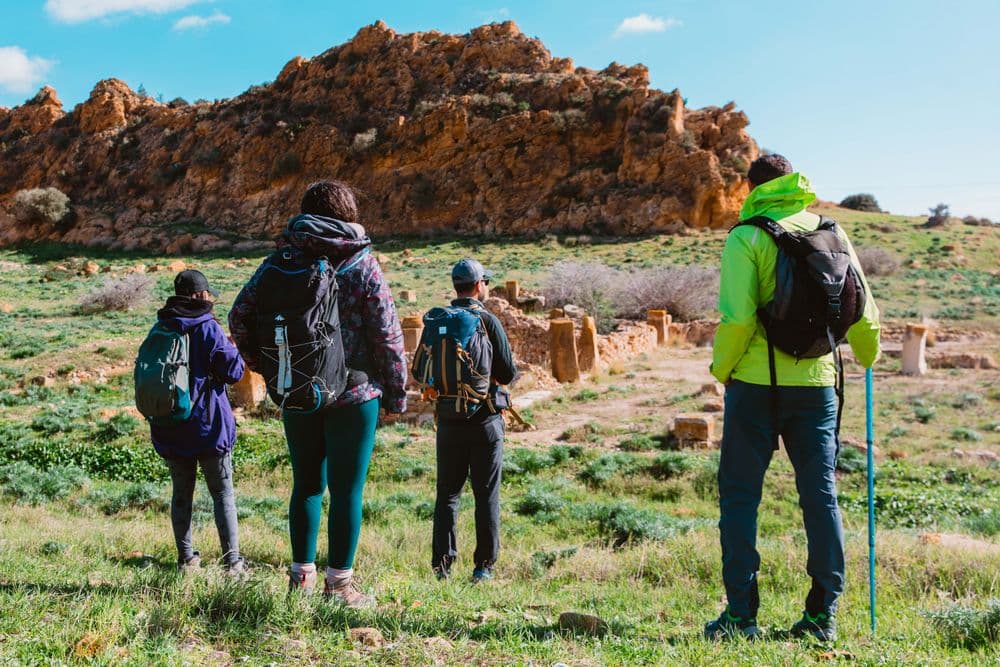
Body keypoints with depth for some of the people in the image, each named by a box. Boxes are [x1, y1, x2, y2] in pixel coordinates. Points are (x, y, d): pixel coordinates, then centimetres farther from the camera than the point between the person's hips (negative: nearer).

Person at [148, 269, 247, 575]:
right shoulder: (209, 329, -12)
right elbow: (233, 371, -9)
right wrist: (232, 347, 7)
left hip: (168, 429, 5)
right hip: (208, 425, -4)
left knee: (182, 493, 14)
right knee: (223, 493, 4)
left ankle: (186, 557, 18)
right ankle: (232, 561, 3)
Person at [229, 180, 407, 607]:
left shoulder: (283, 260, 3)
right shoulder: (363, 266, -5)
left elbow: (240, 315, 1)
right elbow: (387, 335, -7)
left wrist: (263, 365, 12)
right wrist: (396, 394, 1)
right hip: (353, 394, -3)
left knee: (306, 483, 15)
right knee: (347, 489, 4)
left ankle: (301, 574, 21)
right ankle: (339, 583, 10)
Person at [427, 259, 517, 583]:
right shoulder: (488, 321, -10)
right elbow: (508, 374, -9)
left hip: (448, 420, 3)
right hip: (484, 420, -3)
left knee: (447, 493, 12)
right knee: (486, 495, 6)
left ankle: (442, 563, 11)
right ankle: (484, 566, 8)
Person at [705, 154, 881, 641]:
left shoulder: (746, 237, -7)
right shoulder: (831, 232, 7)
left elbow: (737, 318, -17)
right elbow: (863, 309, 9)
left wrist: (721, 368, -1)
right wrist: (868, 357, 28)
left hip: (756, 382, -4)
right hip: (816, 382, 4)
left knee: (740, 494, 5)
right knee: (821, 495, 11)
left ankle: (741, 614, 6)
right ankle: (823, 615, 15)